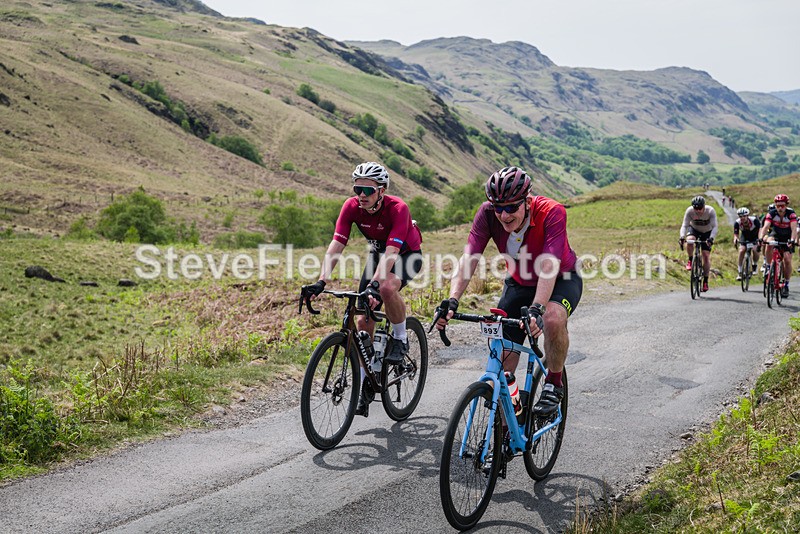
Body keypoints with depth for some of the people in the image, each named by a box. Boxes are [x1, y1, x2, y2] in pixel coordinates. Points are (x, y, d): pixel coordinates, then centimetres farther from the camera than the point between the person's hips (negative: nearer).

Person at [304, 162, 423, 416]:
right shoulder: (351, 207, -20)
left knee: (387, 287, -39)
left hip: (407, 254, -5)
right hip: (377, 253, 5)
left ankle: (400, 340, -11)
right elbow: (335, 246, -25)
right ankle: (366, 386, 7)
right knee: (363, 321, -5)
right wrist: (321, 282, -37)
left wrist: (375, 285, -54)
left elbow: (391, 253, -41)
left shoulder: (398, 209, -32)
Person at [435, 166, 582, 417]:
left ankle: (554, 384, -10)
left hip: (561, 280, -4)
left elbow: (549, 267, -41)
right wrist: (452, 301, -45)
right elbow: (468, 259, -30)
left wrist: (536, 309, -55)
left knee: (553, 319, -36)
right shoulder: (488, 213, -23)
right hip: (519, 283, 4)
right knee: (503, 355, -6)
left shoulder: (552, 213, -32)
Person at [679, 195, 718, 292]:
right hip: (694, 229, 1)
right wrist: (682, 237, -46)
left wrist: (711, 238, -53)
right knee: (689, 241, -34)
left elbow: (715, 227, -36)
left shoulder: (710, 211, -31)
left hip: (707, 232, -1)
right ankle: (690, 260, -7)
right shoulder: (689, 211, -28)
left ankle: (705, 281, 3)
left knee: (706, 256, -8)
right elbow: (685, 225, -29)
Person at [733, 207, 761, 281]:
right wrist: (735, 239, -44)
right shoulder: (737, 223, -25)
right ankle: (740, 272, -9)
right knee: (741, 251, -19)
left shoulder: (754, 220, -31)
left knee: (755, 250, -26)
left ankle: (754, 266, 3)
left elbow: (760, 229, -36)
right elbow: (735, 234, -21)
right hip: (745, 237, 2)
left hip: (755, 237, -2)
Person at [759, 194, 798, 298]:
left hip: (787, 238, -1)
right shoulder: (772, 213, -22)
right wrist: (761, 238, -49)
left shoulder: (791, 213, -25)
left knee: (787, 260, -12)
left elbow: (794, 229, -35)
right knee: (769, 244, -34)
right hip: (775, 234, 1)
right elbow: (765, 227, -31)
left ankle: (786, 284, 3)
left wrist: (792, 240, -52)